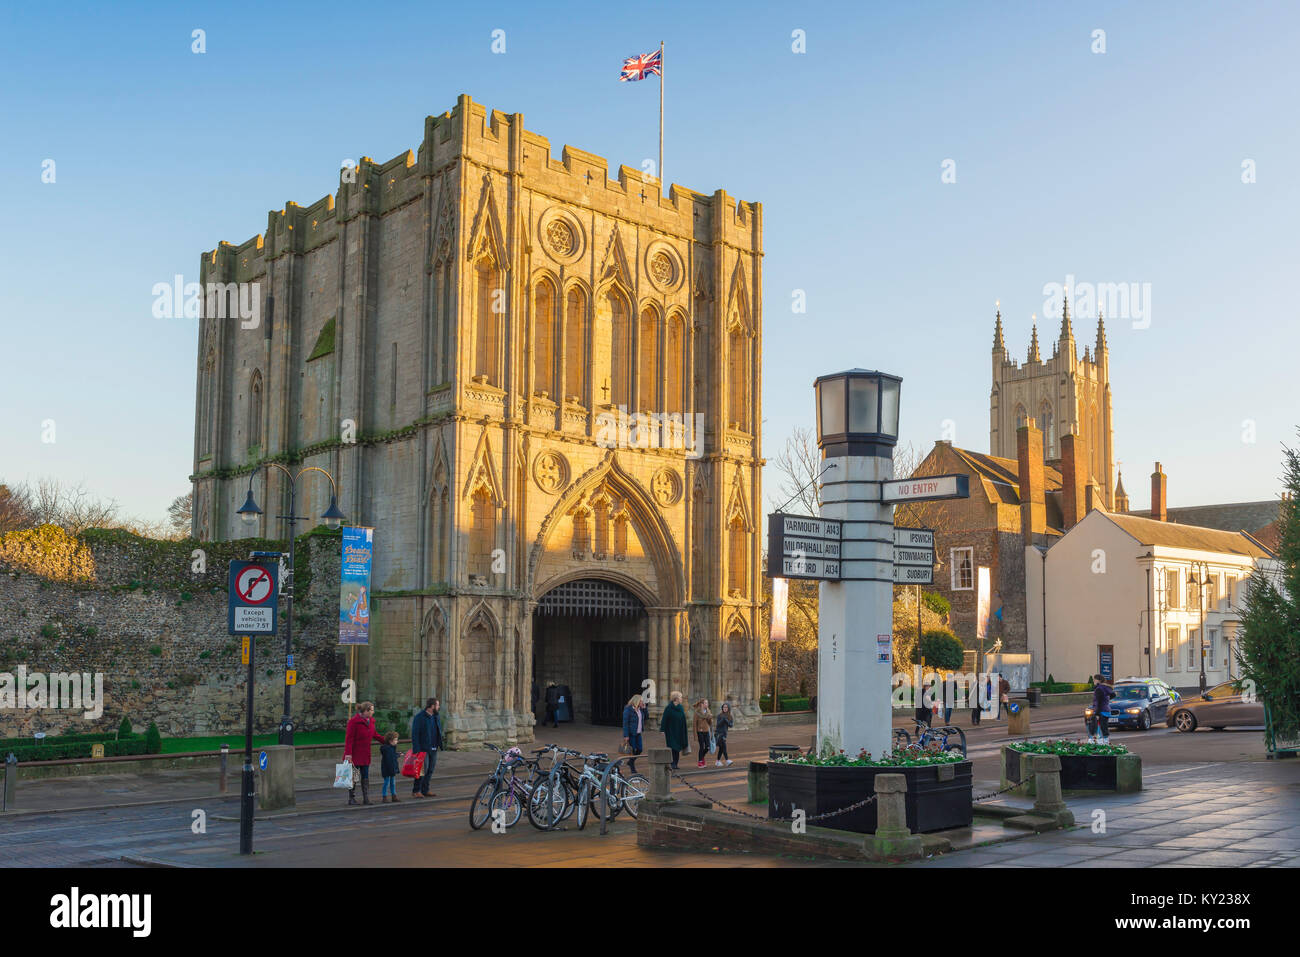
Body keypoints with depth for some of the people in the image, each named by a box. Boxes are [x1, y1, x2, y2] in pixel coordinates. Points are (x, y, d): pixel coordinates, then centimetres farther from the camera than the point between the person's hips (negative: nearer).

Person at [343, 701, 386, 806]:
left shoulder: (370, 721, 8)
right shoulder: (354, 721, -15)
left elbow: (375, 735, 19)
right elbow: (349, 738, -17)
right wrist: (348, 753, -22)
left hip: (365, 754, 7)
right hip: (354, 754, -7)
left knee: (365, 777, 9)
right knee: (353, 777, 1)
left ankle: (366, 798, 14)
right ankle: (351, 799, 10)